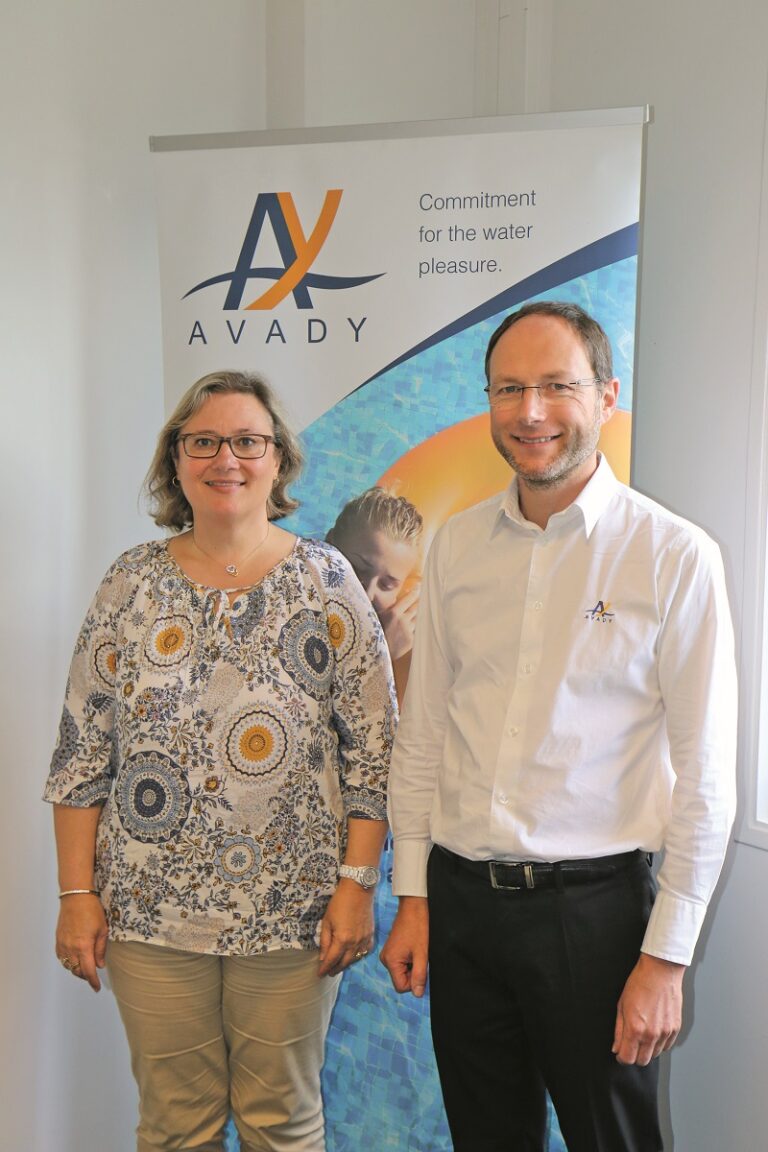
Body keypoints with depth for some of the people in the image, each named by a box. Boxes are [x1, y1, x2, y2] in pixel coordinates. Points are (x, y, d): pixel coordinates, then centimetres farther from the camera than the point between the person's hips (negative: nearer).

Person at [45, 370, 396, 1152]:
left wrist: (358, 883, -8)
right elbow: (82, 753, 3)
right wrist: (77, 893, -1)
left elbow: (373, 748, -3)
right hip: (151, 910, 1)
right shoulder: (131, 583, 2)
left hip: (293, 908, -1)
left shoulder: (327, 580, -2)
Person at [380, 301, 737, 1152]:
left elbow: (703, 778, -8)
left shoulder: (675, 556, -9)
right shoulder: (456, 545, 4)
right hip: (460, 900, 4)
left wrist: (666, 958, -9)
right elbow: (421, 733, 8)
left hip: (590, 905, -4)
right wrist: (412, 897, 6)